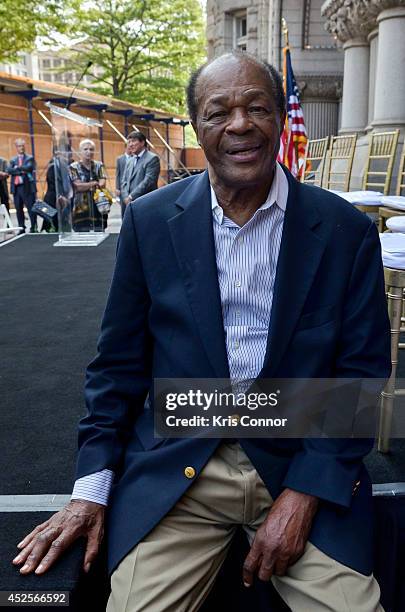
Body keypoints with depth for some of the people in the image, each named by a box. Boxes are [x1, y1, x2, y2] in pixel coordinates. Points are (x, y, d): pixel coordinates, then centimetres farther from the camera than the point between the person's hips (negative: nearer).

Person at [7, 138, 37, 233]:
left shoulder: (30, 158, 5)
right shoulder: (13, 160, 14)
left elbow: (29, 167, -14)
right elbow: (9, 170, -2)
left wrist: (17, 168, -7)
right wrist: (21, 171, -12)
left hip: (27, 187, -4)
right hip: (16, 187, 4)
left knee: (31, 208, -3)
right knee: (19, 209, 7)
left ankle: (33, 228, 2)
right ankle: (21, 228, 14)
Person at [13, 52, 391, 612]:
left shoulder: (346, 230, -2)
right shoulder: (149, 220, 1)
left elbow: (362, 370, -1)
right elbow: (120, 360, 5)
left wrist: (304, 495, -10)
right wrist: (92, 486, -2)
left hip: (305, 467, 0)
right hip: (175, 471, 1)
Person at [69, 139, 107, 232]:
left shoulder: (99, 166, 12)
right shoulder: (74, 167, 3)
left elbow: (102, 184, -2)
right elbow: (78, 186, -8)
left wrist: (86, 186, -11)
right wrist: (94, 183, -5)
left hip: (98, 207, 3)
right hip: (81, 208, -3)